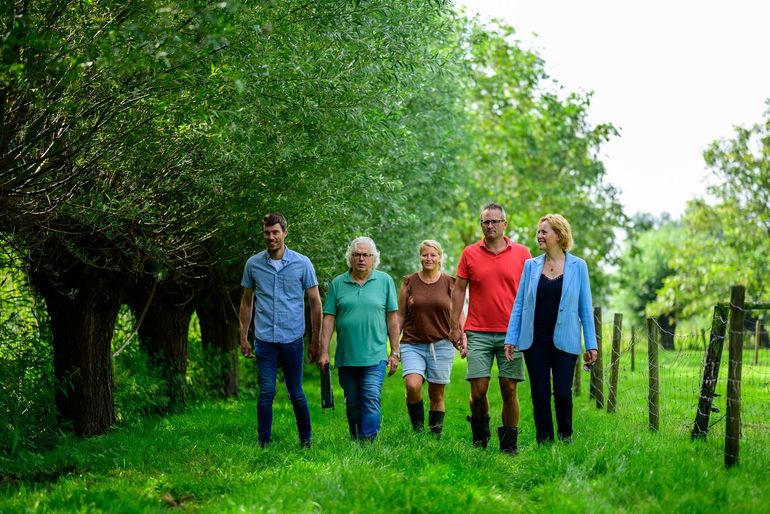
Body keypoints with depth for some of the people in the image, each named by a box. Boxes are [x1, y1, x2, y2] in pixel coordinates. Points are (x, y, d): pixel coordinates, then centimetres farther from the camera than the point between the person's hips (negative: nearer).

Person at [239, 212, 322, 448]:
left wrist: (315, 341, 2)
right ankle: (264, 442, 2)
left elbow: (315, 303, 4)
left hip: (292, 340, -1)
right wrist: (244, 336, 10)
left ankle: (306, 439, 23)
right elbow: (247, 302, 15)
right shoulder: (253, 264, 4)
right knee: (266, 392, -4)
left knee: (296, 393, 6)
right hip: (264, 340, 1)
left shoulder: (302, 264, -1)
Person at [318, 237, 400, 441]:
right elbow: (329, 319, 5)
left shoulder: (385, 281, 4)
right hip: (345, 357, 2)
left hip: (374, 356, -2)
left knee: (371, 401, -13)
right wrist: (324, 352, -1)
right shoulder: (338, 283, 6)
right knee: (353, 405, 11)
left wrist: (395, 352, 3)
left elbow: (392, 317, 5)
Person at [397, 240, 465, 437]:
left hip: (441, 346, 0)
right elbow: (400, 316, 10)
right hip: (413, 345, 0)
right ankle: (418, 429, -2)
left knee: (437, 394, 4)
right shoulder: (409, 282, 6)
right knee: (413, 385, -21)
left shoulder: (449, 283, 5)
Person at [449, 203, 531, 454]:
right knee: (478, 390, -3)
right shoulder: (470, 253, 6)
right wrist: (455, 326, 4)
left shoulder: (521, 253, 6)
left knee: (510, 389, -1)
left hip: (511, 333, 0)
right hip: (479, 333, 0)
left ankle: (509, 445, 8)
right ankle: (480, 433, 21)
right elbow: (458, 291, 9)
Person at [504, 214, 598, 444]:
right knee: (540, 394, 3)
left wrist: (591, 344, 0)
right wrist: (511, 338, 1)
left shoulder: (578, 266, 1)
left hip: (564, 341, -2)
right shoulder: (531, 265, 5)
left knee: (562, 393, -5)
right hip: (535, 341, 2)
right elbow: (519, 304, 7)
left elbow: (585, 308, 3)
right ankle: (544, 443, 12)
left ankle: (566, 437, 19)